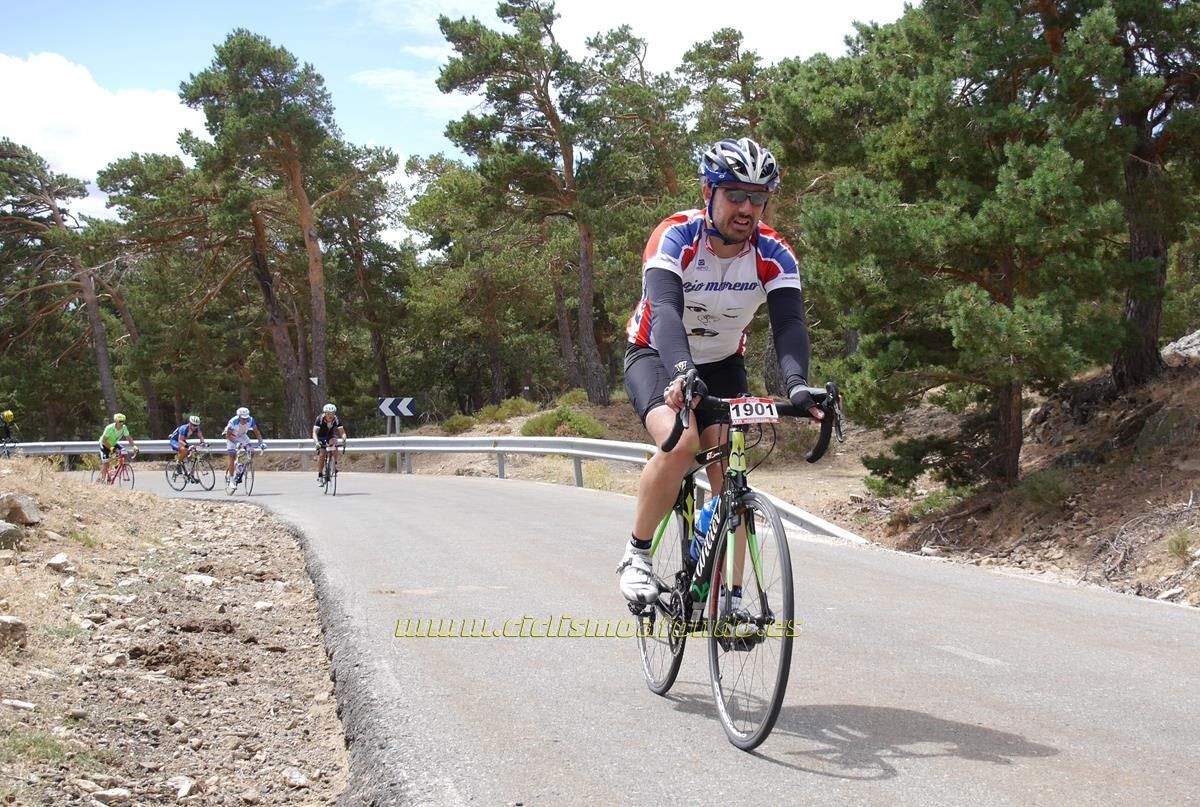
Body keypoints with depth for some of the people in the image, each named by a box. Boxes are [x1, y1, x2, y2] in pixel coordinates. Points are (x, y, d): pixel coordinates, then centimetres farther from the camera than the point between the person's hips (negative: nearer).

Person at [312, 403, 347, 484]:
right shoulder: (320, 419, -29)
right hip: (320, 437, -1)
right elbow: (314, 432, -37)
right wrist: (317, 442, -54)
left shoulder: (337, 420, -23)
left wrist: (343, 439, -49)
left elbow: (342, 432, -27)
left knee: (334, 444, -31)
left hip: (330, 436, 1)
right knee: (321, 454, -17)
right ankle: (319, 476, -8)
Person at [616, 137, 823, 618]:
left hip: (721, 365, 3)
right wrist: (682, 371, -61)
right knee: (681, 442, -31)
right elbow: (665, 309, -42)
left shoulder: (774, 255, -18)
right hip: (656, 357, -3)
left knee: (731, 476, -10)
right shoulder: (676, 237, -27)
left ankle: (730, 597, 4)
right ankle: (637, 555, -11)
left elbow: (789, 325, -29)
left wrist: (797, 384, -49)